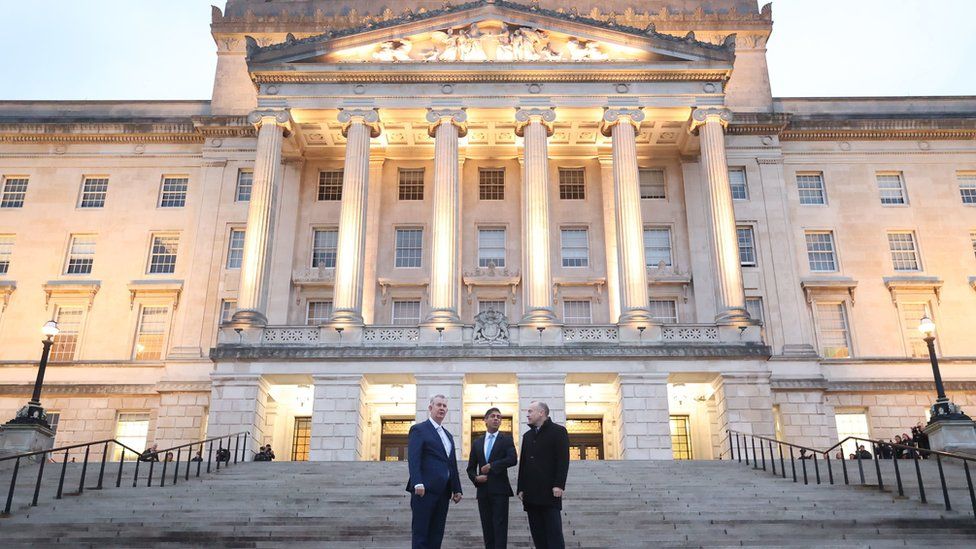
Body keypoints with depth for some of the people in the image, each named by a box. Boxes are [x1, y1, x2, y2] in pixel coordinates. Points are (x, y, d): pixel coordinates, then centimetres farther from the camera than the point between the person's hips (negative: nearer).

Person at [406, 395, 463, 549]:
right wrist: (417, 483, -24)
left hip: (443, 492, 7)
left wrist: (457, 489, 15)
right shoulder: (419, 429, -1)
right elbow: (413, 459, -12)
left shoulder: (448, 435, 23)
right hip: (425, 490, -7)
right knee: (420, 532, -3)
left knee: (437, 534, 6)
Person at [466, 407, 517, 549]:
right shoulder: (477, 443, 15)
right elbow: (470, 468, 16)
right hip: (483, 490, 4)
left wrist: (491, 466, -14)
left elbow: (513, 459, -13)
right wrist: (476, 477, -4)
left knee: (500, 526, -8)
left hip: (500, 490, -4)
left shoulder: (507, 439, 4)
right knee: (487, 527, 6)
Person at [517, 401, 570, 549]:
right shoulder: (527, 436, 20)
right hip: (531, 493, 6)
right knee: (537, 534, 4)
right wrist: (521, 488, 9)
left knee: (554, 532, -5)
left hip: (550, 491, -6)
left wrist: (559, 485, -16)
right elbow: (523, 463, 17)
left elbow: (563, 460, -8)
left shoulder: (558, 431, 1)